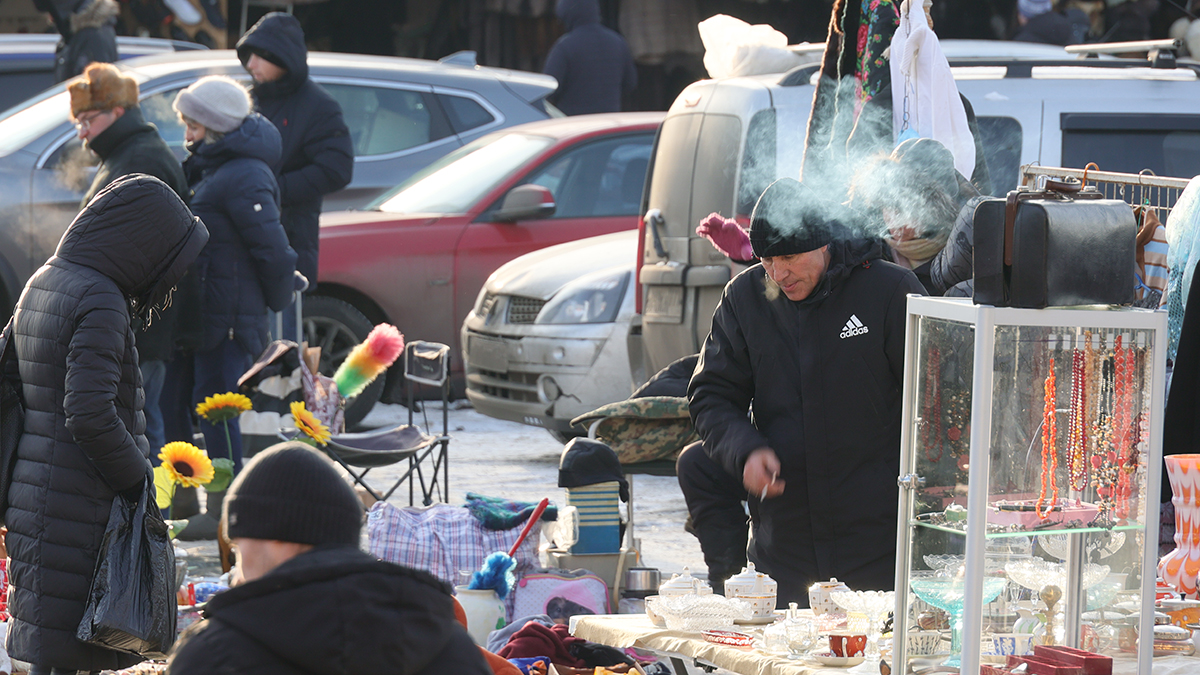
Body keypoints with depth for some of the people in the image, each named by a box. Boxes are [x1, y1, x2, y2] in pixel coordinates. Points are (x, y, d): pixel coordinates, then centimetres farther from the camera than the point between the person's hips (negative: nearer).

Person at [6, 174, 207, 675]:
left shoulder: (41, 286, 12)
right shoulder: (100, 304, -17)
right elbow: (90, 413, -25)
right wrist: (136, 478, -10)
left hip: (34, 492, 9)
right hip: (77, 510, -9)